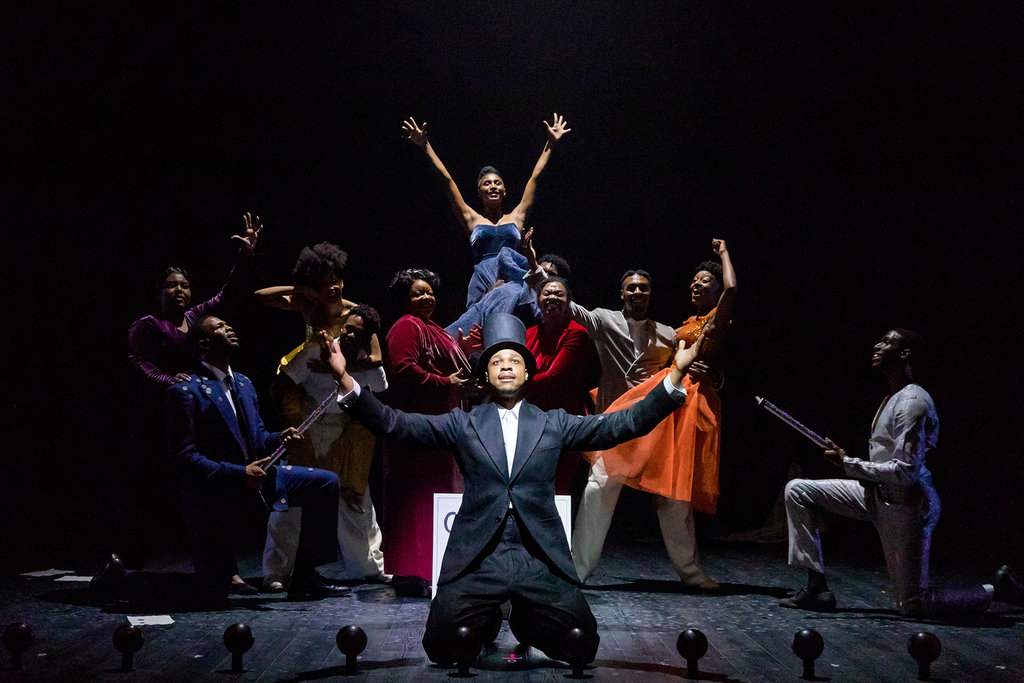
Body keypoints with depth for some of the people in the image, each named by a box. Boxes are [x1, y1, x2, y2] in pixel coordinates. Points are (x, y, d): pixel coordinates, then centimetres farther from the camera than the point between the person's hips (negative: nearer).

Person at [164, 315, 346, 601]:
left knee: (326, 483, -7)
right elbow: (184, 458, -21)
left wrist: (278, 438, -6)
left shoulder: (244, 383, 10)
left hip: (255, 476, 7)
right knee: (214, 590, -4)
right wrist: (239, 475, -27)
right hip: (215, 495, -7)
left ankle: (304, 578, -2)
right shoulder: (185, 391, -15)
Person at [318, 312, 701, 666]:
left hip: (541, 562, 1)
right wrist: (345, 380, -13)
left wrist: (675, 375, -8)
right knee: (442, 647, -13)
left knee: (580, 646, -11)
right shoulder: (463, 425, 11)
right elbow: (397, 425, 1)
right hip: (477, 561, 0)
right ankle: (490, 619, 22)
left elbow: (620, 425, 3)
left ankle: (524, 619, 21)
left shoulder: (554, 424, 13)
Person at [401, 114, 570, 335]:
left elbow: (535, 176, 27)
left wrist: (551, 143, 31)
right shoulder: (472, 219, 22)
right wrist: (426, 146, 19)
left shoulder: (516, 216, 24)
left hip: (514, 279, 1)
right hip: (484, 280, -1)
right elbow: (447, 179, 20)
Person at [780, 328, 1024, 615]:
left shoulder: (913, 402, -22)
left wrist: (847, 463, -21)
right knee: (797, 490, 0)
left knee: (913, 606, -2)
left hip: (904, 505, -9)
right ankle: (817, 587, 1)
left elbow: (905, 472, -26)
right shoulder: (892, 398, 9)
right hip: (878, 495, 9)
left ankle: (996, 589, 19)